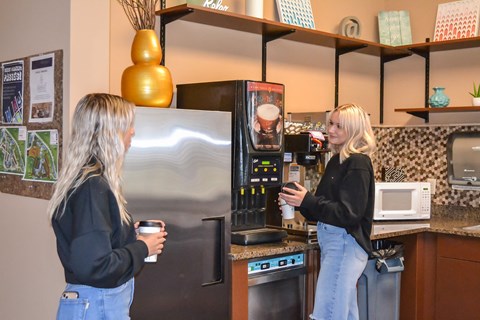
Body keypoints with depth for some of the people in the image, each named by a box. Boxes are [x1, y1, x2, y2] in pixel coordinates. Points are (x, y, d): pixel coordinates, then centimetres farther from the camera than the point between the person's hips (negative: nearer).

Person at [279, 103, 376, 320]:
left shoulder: (357, 164, -12)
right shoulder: (337, 160, 15)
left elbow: (349, 213, -19)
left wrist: (307, 200, -19)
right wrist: (299, 202, 2)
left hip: (345, 245, -10)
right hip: (332, 243, 10)